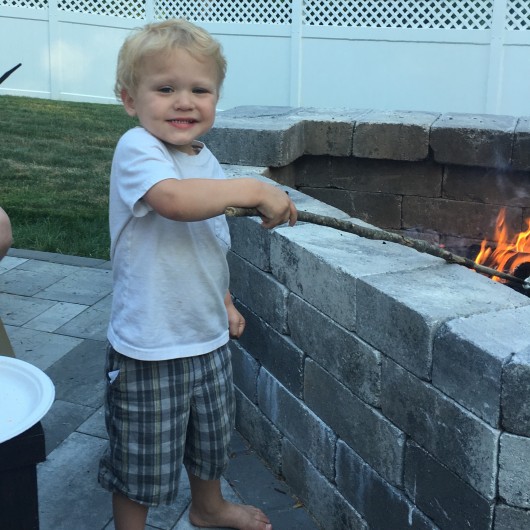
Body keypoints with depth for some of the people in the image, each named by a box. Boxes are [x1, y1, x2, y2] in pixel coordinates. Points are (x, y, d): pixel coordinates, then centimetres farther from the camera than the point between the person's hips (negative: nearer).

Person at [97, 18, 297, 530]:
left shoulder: (204, 159, 6)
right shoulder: (137, 148, -20)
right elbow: (172, 199, -41)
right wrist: (253, 191, -32)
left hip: (208, 336, 8)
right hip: (151, 348, -8)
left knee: (210, 435, 28)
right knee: (142, 461, 9)